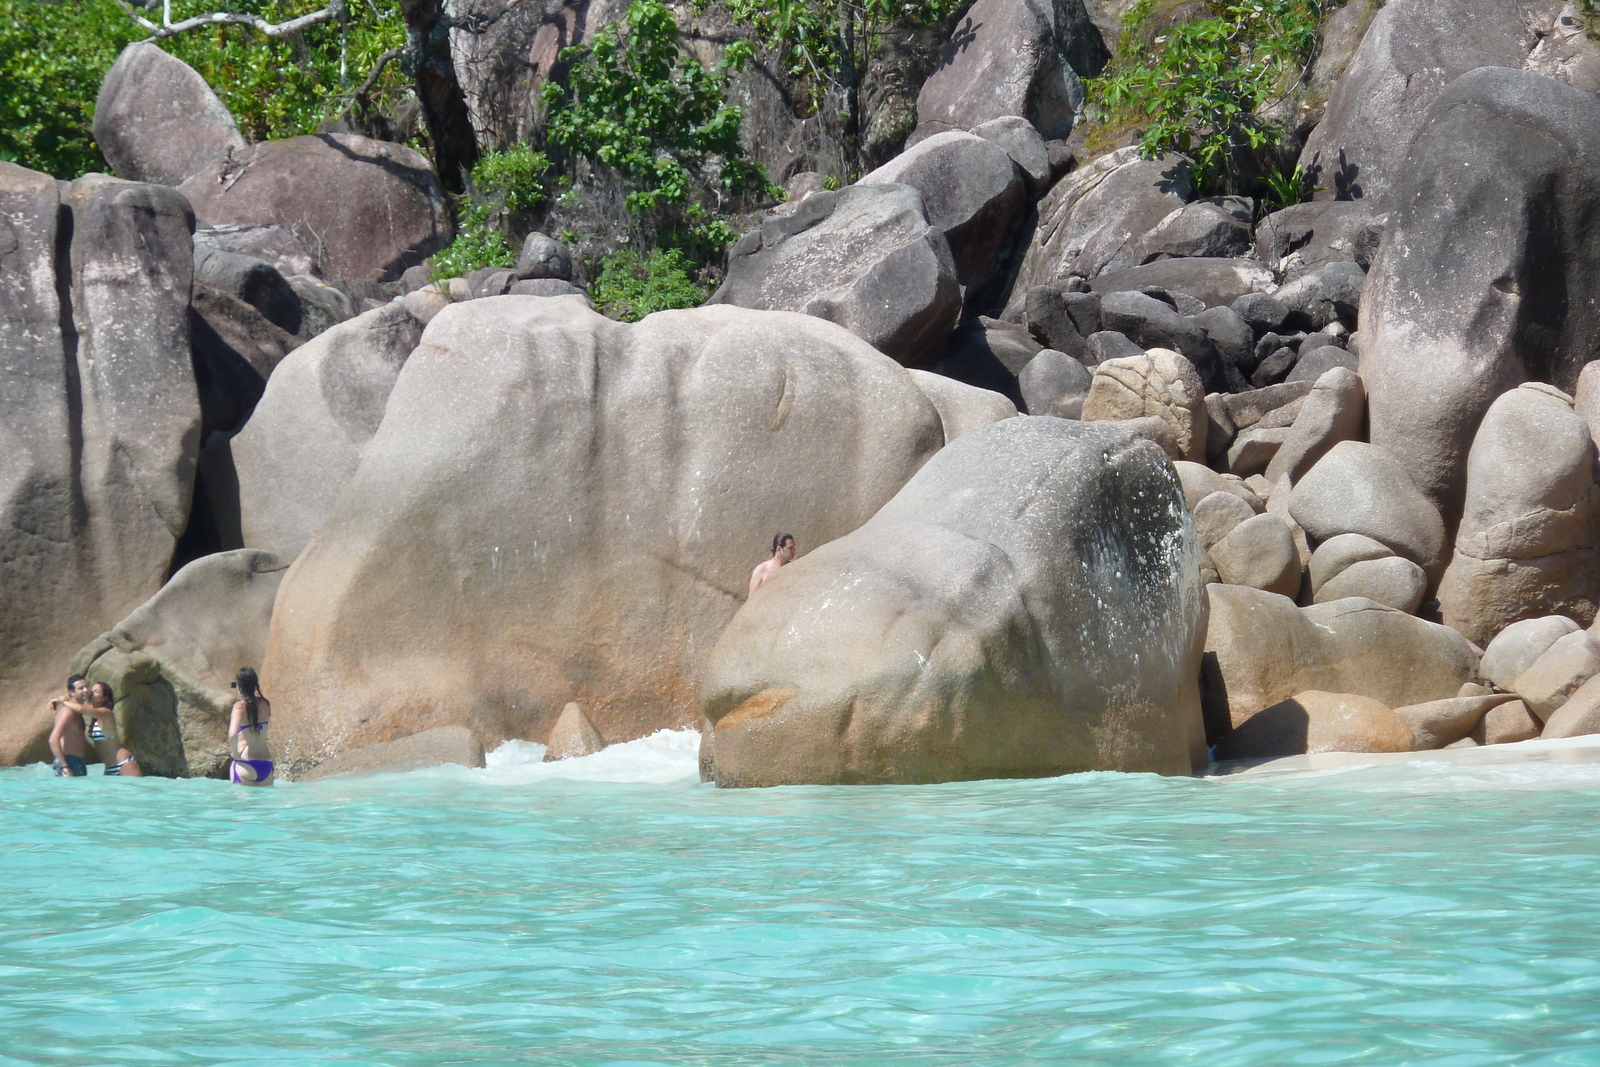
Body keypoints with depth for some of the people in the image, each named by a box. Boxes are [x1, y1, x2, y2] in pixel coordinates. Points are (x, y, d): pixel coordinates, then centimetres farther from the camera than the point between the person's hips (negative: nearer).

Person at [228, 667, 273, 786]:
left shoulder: (240, 706, -10)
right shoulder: (265, 704, 6)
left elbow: (232, 734, -24)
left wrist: (235, 752, -11)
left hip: (246, 764, -5)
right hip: (266, 764, 5)